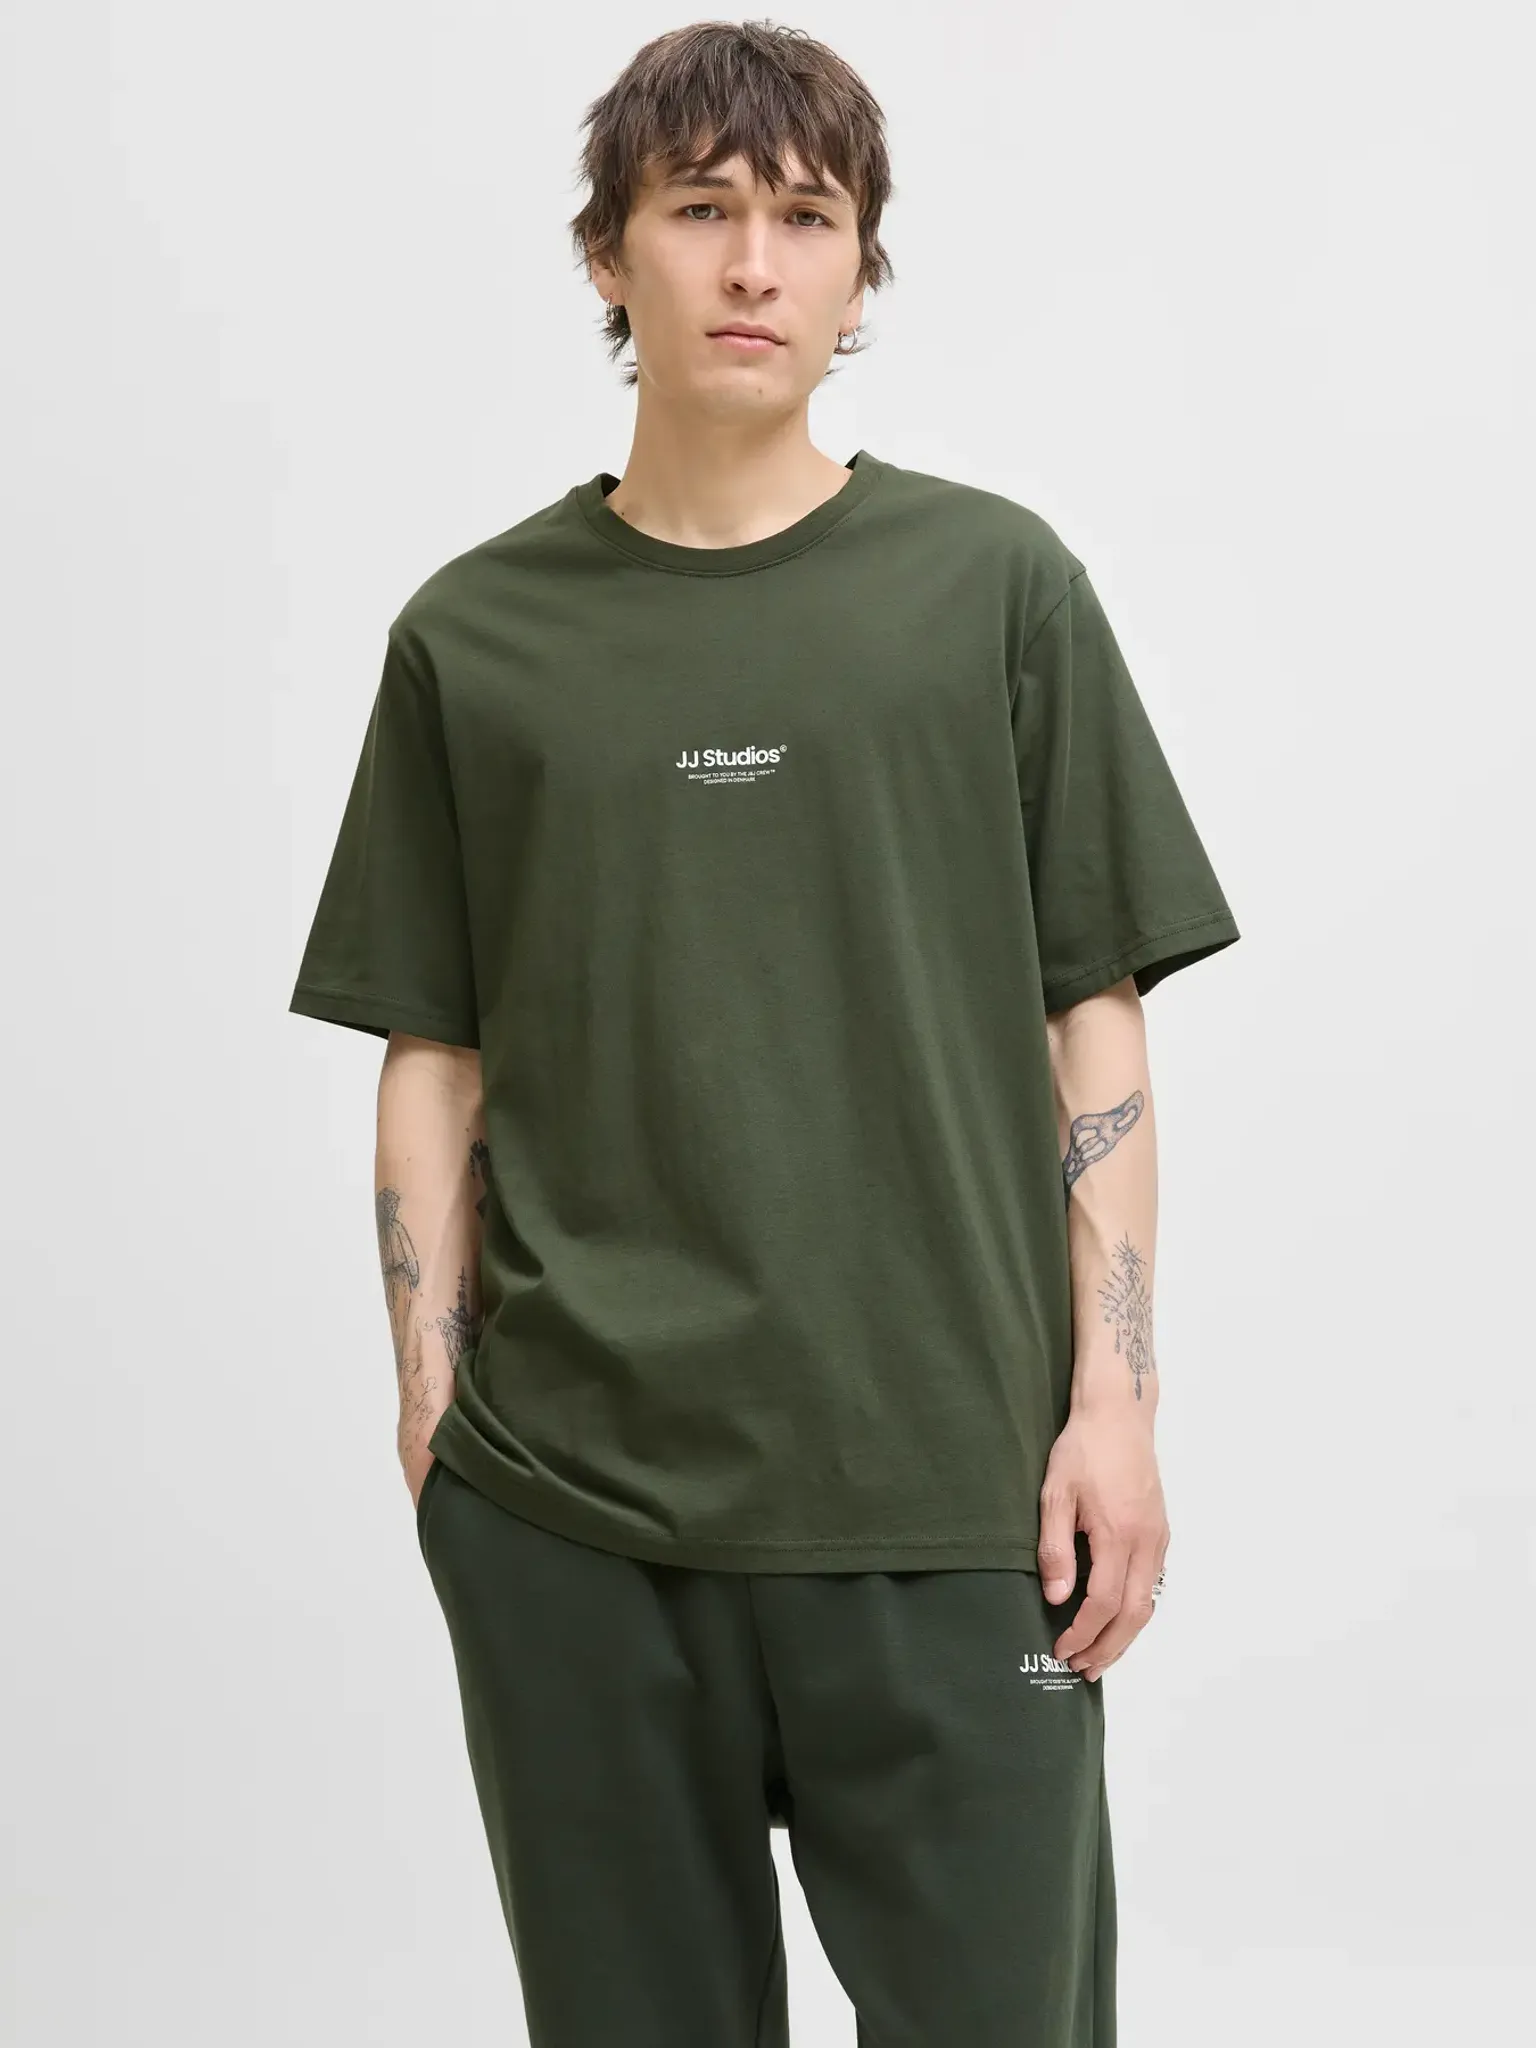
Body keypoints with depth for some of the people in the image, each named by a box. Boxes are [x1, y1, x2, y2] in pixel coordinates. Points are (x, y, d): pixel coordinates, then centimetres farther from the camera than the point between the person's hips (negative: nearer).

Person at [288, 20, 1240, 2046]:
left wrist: (1114, 1399, -3)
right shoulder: (475, 636, 6)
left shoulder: (994, 584, 3)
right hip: (565, 1507, 1)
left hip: (950, 1496, -1)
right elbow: (433, 1057, 8)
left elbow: (1094, 1021, 4)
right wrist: (433, 1416, 2)